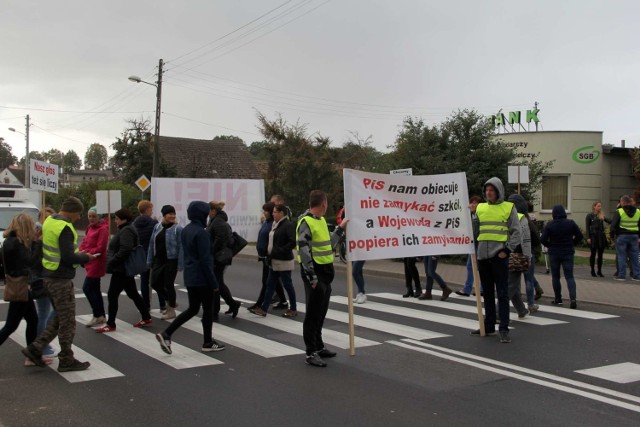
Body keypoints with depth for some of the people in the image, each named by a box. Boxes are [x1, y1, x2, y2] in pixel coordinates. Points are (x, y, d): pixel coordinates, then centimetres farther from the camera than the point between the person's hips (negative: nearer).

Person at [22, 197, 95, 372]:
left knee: (60, 318, 20)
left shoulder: (49, 221, 8)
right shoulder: (65, 228, -21)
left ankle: (35, 348, 18)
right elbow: (68, 258, -25)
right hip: (61, 280, -9)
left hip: (50, 277, 9)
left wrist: (76, 254, 11)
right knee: (68, 322, 3)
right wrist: (86, 257, -8)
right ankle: (66, 361, 12)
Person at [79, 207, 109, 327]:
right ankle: (101, 316, 20)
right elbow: (85, 241, 13)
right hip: (91, 263, 9)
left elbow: (100, 248, -18)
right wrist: (82, 250, -6)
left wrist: (86, 252, -18)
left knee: (87, 288, -10)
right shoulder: (90, 228, 14)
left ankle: (98, 316, -3)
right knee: (95, 289, 12)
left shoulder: (103, 228, -13)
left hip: (97, 262, -9)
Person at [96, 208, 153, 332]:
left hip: (121, 269, -11)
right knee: (133, 294, 15)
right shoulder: (126, 229, 16)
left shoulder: (126, 231, -18)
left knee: (112, 295, -4)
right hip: (126, 269, 11)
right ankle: (147, 318, 20)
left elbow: (125, 250, -28)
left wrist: (111, 263, -23)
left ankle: (110, 324, 2)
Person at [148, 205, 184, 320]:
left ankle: (171, 311, 17)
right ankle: (170, 302, 29)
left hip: (171, 261, -6)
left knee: (168, 284, 1)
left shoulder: (178, 228, -11)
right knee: (155, 283, 7)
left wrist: (180, 264, -16)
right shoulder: (157, 227, 5)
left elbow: (181, 247, -13)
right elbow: (152, 244, 10)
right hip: (158, 260, 6)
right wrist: (149, 261, 9)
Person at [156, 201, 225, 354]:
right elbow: (205, 260, -19)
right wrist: (214, 282, -14)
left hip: (189, 277, 8)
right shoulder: (201, 233, -18)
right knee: (208, 309, 7)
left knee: (192, 309, 15)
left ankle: (166, 334, 5)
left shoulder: (185, 230, 9)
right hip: (202, 278, -8)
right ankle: (208, 343, 18)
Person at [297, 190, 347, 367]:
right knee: (313, 314, -2)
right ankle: (311, 353, 6)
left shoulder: (321, 220, 15)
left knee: (321, 313, 18)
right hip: (315, 273, -9)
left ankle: (319, 347, 30)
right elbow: (304, 251, -21)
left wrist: (340, 229, 25)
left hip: (326, 272, 9)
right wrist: (311, 276, -23)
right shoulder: (306, 222, -16)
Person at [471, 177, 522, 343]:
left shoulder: (508, 208, 0)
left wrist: (507, 250, -10)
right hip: (483, 256, 5)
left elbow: (517, 233, -2)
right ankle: (489, 326, 21)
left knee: (502, 294, -3)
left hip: (499, 257, -5)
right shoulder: (480, 208, 11)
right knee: (487, 293, 12)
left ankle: (504, 329, 0)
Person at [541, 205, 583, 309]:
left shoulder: (549, 225, -9)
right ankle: (573, 298, -15)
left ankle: (558, 299, 15)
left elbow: (543, 239, -12)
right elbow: (579, 236, -2)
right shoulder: (571, 223, -5)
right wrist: (572, 244, 11)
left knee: (555, 276, 11)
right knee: (569, 276, 1)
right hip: (568, 253, 1)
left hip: (554, 253, -1)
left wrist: (550, 246, 5)